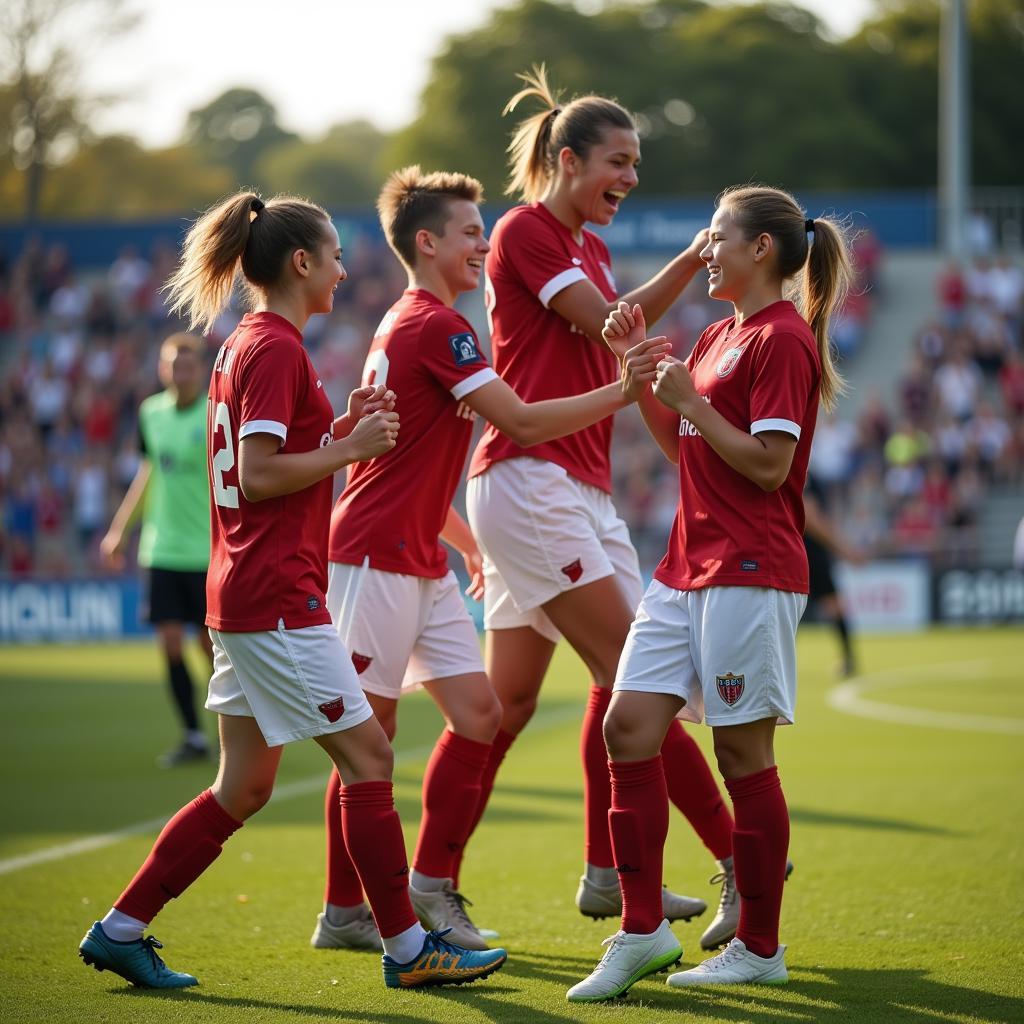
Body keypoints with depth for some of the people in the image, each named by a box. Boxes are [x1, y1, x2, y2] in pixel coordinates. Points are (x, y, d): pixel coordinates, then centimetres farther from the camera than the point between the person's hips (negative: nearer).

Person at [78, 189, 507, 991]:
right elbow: (257, 477, -19)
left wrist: (340, 429, 13)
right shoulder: (278, 349, -13)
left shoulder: (246, 345, 16)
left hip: (245, 594, 10)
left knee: (243, 787, 12)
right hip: (277, 597, -10)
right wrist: (351, 447, -13)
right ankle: (408, 947, 2)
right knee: (368, 754, -4)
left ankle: (120, 930, 14)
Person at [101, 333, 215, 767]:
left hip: (209, 550, -4)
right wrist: (120, 529, 22)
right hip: (161, 548, 4)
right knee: (170, 643, -1)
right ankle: (193, 738, 10)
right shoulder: (151, 413, 7)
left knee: (212, 643, -1)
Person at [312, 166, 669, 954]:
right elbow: (524, 424, -20)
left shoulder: (412, 324, 18)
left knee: (478, 715, 4)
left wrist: (463, 539, 28)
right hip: (376, 557, -10)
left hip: (420, 562, 10)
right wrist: (622, 391, -16)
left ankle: (431, 886, 9)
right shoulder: (435, 327, -14)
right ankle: (344, 911, 3)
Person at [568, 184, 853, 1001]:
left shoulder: (783, 339, -11)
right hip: (687, 566, 9)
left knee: (743, 750, -2)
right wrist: (640, 370, 12)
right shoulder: (718, 336, 17)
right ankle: (643, 932, 4)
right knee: (629, 725, 1)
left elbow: (768, 464, -17)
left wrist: (689, 399, -14)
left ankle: (760, 948, 9)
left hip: (751, 573, -9)